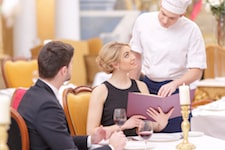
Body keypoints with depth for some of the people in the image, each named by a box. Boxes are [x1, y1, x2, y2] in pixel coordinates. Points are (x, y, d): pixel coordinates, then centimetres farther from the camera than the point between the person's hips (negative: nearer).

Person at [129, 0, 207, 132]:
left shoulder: (191, 30, -12)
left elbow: (196, 71, -10)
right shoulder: (143, 21, -4)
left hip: (175, 91, -2)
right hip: (146, 85, 3)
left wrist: (174, 84, -27)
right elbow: (136, 57, 7)